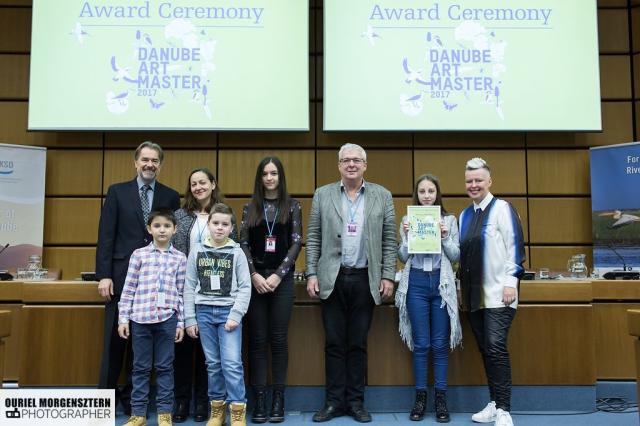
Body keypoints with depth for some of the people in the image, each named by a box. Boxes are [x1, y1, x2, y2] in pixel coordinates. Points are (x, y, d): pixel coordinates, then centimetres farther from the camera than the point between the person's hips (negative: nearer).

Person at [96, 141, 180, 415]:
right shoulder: (117, 192, 5)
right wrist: (103, 275, -7)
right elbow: (106, 235, 0)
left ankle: (132, 397, 20)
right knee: (115, 337, 4)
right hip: (122, 275, -1)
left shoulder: (171, 197, 7)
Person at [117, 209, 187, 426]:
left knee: (165, 366, 7)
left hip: (167, 318, 0)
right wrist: (123, 319, 0)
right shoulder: (139, 254, 3)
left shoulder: (180, 258, 5)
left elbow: (181, 292, 6)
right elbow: (129, 289, 3)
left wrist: (181, 322, 3)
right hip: (140, 317, 0)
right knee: (141, 367, 8)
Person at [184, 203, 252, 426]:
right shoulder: (197, 252, 5)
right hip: (204, 312, 2)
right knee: (213, 364, 9)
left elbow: (245, 287, -2)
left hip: (229, 311, -2)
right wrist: (189, 319, 2)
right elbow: (189, 287, 6)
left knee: (232, 363, -7)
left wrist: (235, 315, -11)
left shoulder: (237, 253, -1)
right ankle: (217, 408, 20)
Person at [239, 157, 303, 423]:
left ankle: (278, 398, 9)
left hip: (282, 278, -1)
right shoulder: (250, 208, 9)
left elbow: (296, 243, -1)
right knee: (257, 339, 2)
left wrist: (278, 275, -10)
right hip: (255, 278, 1)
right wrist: (254, 275, -10)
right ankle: (259, 399, 8)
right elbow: (243, 244, 3)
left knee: (278, 339, 1)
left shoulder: (292, 206, 6)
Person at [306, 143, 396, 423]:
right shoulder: (323, 195, 6)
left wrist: (388, 276, -2)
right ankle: (334, 401, 16)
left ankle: (356, 401, 19)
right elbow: (313, 239, 5)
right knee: (334, 343, 5)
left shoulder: (382, 196, 5)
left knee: (358, 344, 8)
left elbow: (389, 240, 4)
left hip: (365, 280, 0)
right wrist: (312, 275, -2)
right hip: (332, 279, 0)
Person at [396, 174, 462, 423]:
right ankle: (420, 397, 13)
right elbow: (403, 258, 5)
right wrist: (407, 236, -9)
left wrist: (445, 237, -9)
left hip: (441, 284, 0)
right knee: (420, 344, 4)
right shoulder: (408, 220, 6)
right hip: (416, 284, 0)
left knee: (440, 344, 4)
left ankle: (441, 398, 13)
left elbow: (456, 257, 5)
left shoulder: (449, 220, 6)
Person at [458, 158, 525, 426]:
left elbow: (515, 246, -9)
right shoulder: (464, 215, 15)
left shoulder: (502, 208, -3)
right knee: (485, 350, 9)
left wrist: (511, 282, -14)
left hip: (497, 293, -6)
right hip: (474, 294, 6)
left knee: (496, 348, -11)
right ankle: (495, 404, 19)